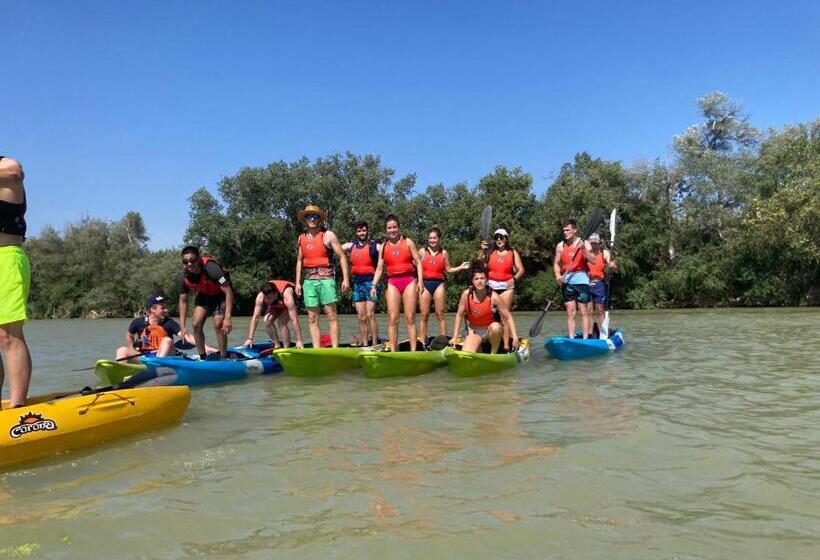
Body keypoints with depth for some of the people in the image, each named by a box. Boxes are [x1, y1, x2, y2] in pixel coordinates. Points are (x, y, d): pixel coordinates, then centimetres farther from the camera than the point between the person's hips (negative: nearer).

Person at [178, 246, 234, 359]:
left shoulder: (210, 268, -36)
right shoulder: (184, 276, -19)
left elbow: (228, 292, -35)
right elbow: (183, 301, -5)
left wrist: (227, 318, -41)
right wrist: (182, 327, -9)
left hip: (221, 294, -5)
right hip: (204, 295, 5)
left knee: (218, 324, -19)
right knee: (196, 324, -8)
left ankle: (224, 358, -6)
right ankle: (202, 358, 7)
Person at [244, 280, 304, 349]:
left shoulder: (286, 296, -44)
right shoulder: (260, 296, -34)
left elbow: (294, 319, -43)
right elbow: (255, 317, -29)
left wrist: (299, 340, -43)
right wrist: (250, 338, -31)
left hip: (288, 305, -4)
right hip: (274, 305, 4)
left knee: (281, 323, -26)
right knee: (267, 321, -19)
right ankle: (277, 346, -3)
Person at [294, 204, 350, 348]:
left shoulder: (328, 235, 0)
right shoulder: (301, 238, 14)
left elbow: (342, 257, -2)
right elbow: (299, 261, 19)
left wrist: (345, 278, -10)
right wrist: (298, 282, 12)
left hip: (325, 278, -5)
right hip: (308, 280, 5)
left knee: (331, 315, -6)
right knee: (312, 318, 4)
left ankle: (335, 348, -5)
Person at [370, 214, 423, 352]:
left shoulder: (408, 242, 3)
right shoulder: (383, 246, 10)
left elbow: (418, 263, 2)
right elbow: (379, 268, 9)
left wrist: (420, 280, -9)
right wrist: (374, 285, -1)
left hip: (409, 281, -2)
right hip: (392, 283, 2)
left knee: (410, 318, -2)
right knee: (392, 319, -2)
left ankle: (413, 351, 2)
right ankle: (393, 351, 3)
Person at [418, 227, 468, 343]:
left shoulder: (444, 253, 9)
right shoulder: (422, 252, 7)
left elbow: (448, 269, 11)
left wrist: (461, 267, 0)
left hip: (439, 284, 0)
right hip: (425, 284, 0)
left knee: (440, 315, 0)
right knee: (424, 316, 0)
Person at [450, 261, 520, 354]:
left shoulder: (493, 297, -20)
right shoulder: (466, 294, -13)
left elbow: (508, 317, -15)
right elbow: (459, 315, -2)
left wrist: (515, 338, -23)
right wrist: (454, 337, -3)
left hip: (490, 331, -2)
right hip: (474, 332, 2)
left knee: (496, 327, -36)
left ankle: (494, 354, -10)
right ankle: (479, 347, 16)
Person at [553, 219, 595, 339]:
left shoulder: (584, 243, 2)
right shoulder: (560, 246, 10)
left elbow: (593, 260, -7)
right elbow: (556, 263, 11)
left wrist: (584, 249, -21)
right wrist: (558, 275, -8)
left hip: (581, 280, -2)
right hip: (566, 281, 3)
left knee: (584, 312, -2)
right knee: (570, 312, 4)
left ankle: (585, 339, 0)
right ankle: (571, 339, 6)